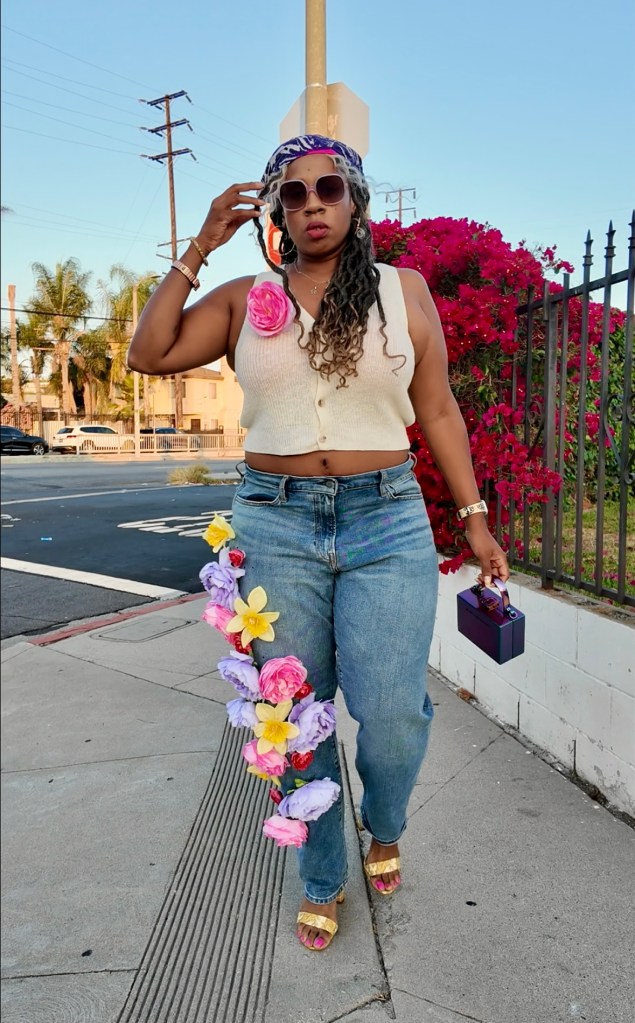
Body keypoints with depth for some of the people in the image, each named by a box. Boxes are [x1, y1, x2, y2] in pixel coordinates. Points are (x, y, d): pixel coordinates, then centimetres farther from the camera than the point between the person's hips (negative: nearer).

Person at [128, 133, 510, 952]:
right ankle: (322, 881, 34)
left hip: (388, 523, -1)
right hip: (276, 524, 1)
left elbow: (438, 411, 7)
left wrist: (474, 520, 4)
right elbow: (148, 353, 1)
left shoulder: (405, 290, 7)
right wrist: (199, 249, 1)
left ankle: (384, 828, 29)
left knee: (393, 714, -9)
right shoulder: (244, 299, 8)